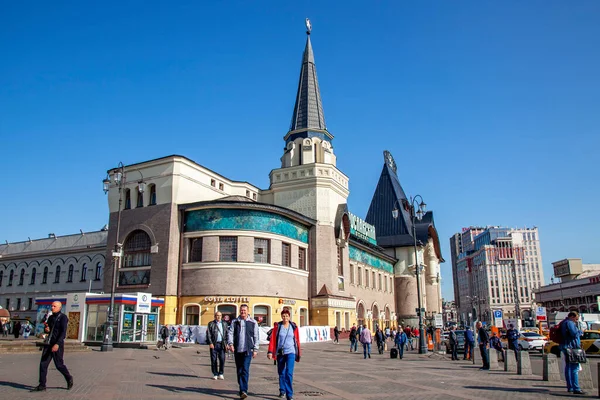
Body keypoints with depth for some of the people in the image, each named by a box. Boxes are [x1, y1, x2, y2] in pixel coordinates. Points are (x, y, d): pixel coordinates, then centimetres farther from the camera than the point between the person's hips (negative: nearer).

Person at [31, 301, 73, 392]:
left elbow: (63, 332, -18)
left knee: (59, 365, 1)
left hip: (57, 344, -7)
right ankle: (42, 385, 3)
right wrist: (46, 329, -1)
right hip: (48, 343, 7)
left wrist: (57, 344, -28)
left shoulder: (63, 317, -10)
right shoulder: (51, 317, 13)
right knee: (43, 364, -2)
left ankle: (69, 378, 23)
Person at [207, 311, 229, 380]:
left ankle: (221, 374, 12)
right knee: (214, 360, 2)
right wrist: (210, 343, -10)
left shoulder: (224, 324, 12)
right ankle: (215, 374, 12)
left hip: (222, 344, 2)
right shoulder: (211, 324, 4)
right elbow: (208, 334, -1)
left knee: (222, 359, -2)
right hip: (214, 344, -2)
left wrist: (226, 343, 3)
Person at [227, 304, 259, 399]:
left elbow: (256, 337, 5)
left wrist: (255, 349, 0)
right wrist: (230, 343, -16)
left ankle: (244, 391, -15)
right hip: (237, 350, 3)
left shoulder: (253, 322, 5)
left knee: (245, 370, -13)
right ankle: (242, 390, 21)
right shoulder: (235, 322, 9)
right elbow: (230, 333, 1)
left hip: (248, 350, -3)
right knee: (239, 371, 9)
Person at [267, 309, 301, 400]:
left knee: (289, 373, -12)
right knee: (281, 373, 13)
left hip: (290, 352, -2)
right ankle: (282, 391, 32)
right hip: (280, 353, 2)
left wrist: (298, 354, 7)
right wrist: (270, 352, -11)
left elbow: (297, 341, 5)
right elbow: (272, 339, -3)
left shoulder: (294, 327, 0)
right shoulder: (277, 326, 0)